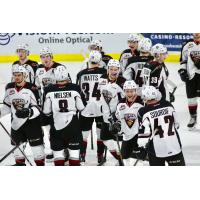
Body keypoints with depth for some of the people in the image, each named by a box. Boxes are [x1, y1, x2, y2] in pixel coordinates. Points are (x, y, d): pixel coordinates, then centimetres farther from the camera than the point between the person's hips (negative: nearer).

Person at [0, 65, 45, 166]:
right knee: (17, 143, 14)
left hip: (31, 121, -5)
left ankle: (40, 165, 7)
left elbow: (38, 108, -17)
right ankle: (20, 164, 29)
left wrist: (28, 112, -33)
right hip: (16, 121, 5)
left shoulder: (31, 89, -16)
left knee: (36, 143, -3)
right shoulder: (9, 88, 2)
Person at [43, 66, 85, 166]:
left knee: (57, 148, 9)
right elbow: (81, 107, -1)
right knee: (74, 148, 8)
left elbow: (46, 111, -3)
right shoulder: (75, 88, -8)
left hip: (56, 124, 0)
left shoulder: (49, 90, -8)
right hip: (73, 123, 0)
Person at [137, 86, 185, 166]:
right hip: (174, 146, 3)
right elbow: (176, 124, 9)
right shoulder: (168, 105, -1)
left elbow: (144, 133, -14)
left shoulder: (143, 112, -12)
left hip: (156, 149, -2)